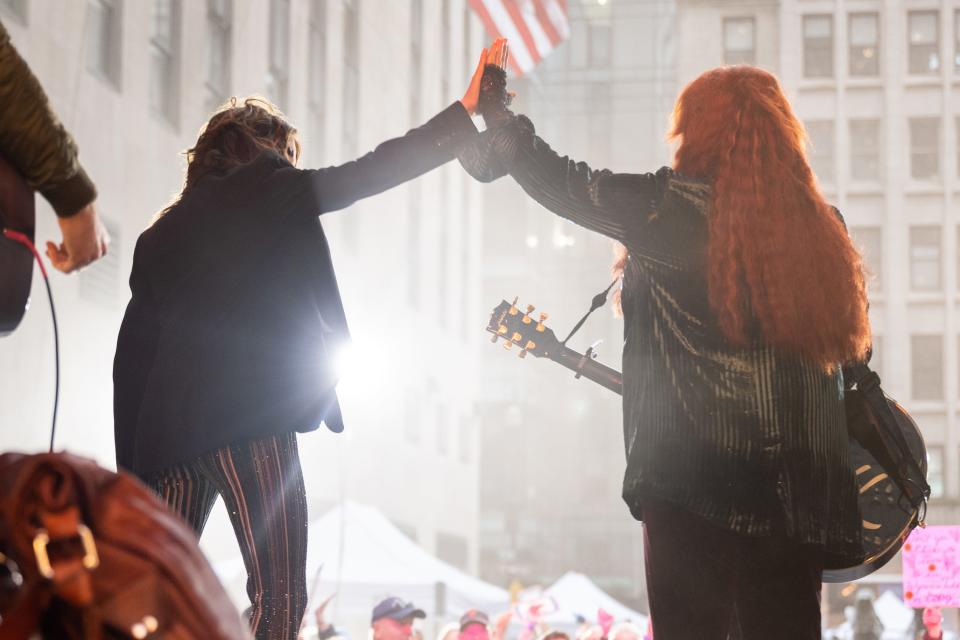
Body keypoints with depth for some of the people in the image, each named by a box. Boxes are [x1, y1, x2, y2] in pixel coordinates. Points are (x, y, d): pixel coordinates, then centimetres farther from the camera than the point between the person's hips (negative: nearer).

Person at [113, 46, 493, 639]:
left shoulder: (158, 236, 22)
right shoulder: (263, 189, 5)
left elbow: (132, 358, 19)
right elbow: (369, 173, 1)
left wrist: (133, 472, 20)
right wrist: (465, 111, 5)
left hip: (171, 433, 7)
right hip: (251, 418, -7)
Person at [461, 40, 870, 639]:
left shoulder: (674, 207, -8)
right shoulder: (823, 225, 7)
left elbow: (562, 182, 1)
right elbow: (853, 349, 14)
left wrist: (496, 106, 14)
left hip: (695, 478, -5)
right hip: (803, 487, 5)